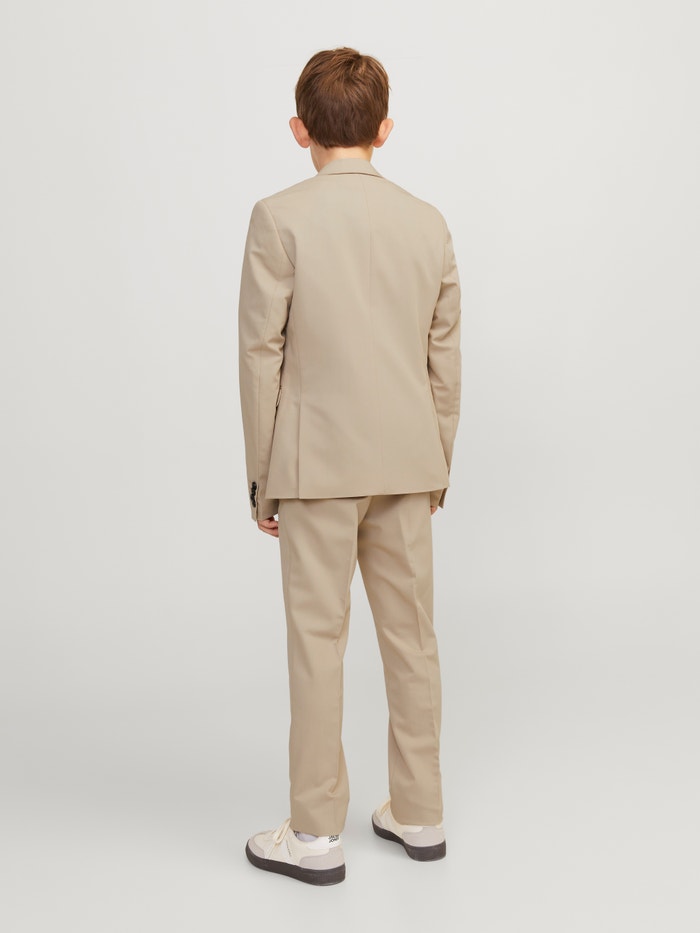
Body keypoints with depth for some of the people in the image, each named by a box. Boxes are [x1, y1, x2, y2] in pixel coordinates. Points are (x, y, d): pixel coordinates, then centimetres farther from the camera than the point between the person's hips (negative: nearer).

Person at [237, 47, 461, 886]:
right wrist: (438, 466, 15)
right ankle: (419, 814, 25)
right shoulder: (428, 222, 4)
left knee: (317, 639, 4)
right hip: (407, 462, 4)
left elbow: (262, 351, -8)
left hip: (318, 464, -4)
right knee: (410, 635, 13)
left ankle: (316, 834, 15)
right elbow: (444, 355, 7)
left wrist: (260, 476, 0)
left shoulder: (280, 217, -8)